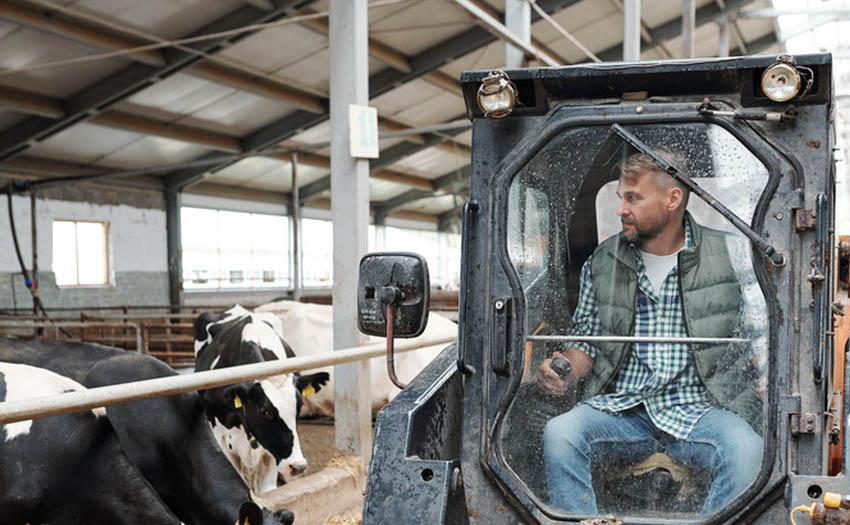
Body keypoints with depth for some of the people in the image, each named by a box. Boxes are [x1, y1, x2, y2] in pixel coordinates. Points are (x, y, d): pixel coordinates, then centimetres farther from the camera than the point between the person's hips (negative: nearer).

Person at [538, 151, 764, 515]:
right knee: (558, 433, -27)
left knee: (745, 448, -32)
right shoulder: (602, 261, 10)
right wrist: (567, 373, -5)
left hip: (698, 409, -1)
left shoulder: (729, 256, 4)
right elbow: (587, 340, 16)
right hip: (620, 407, 2)